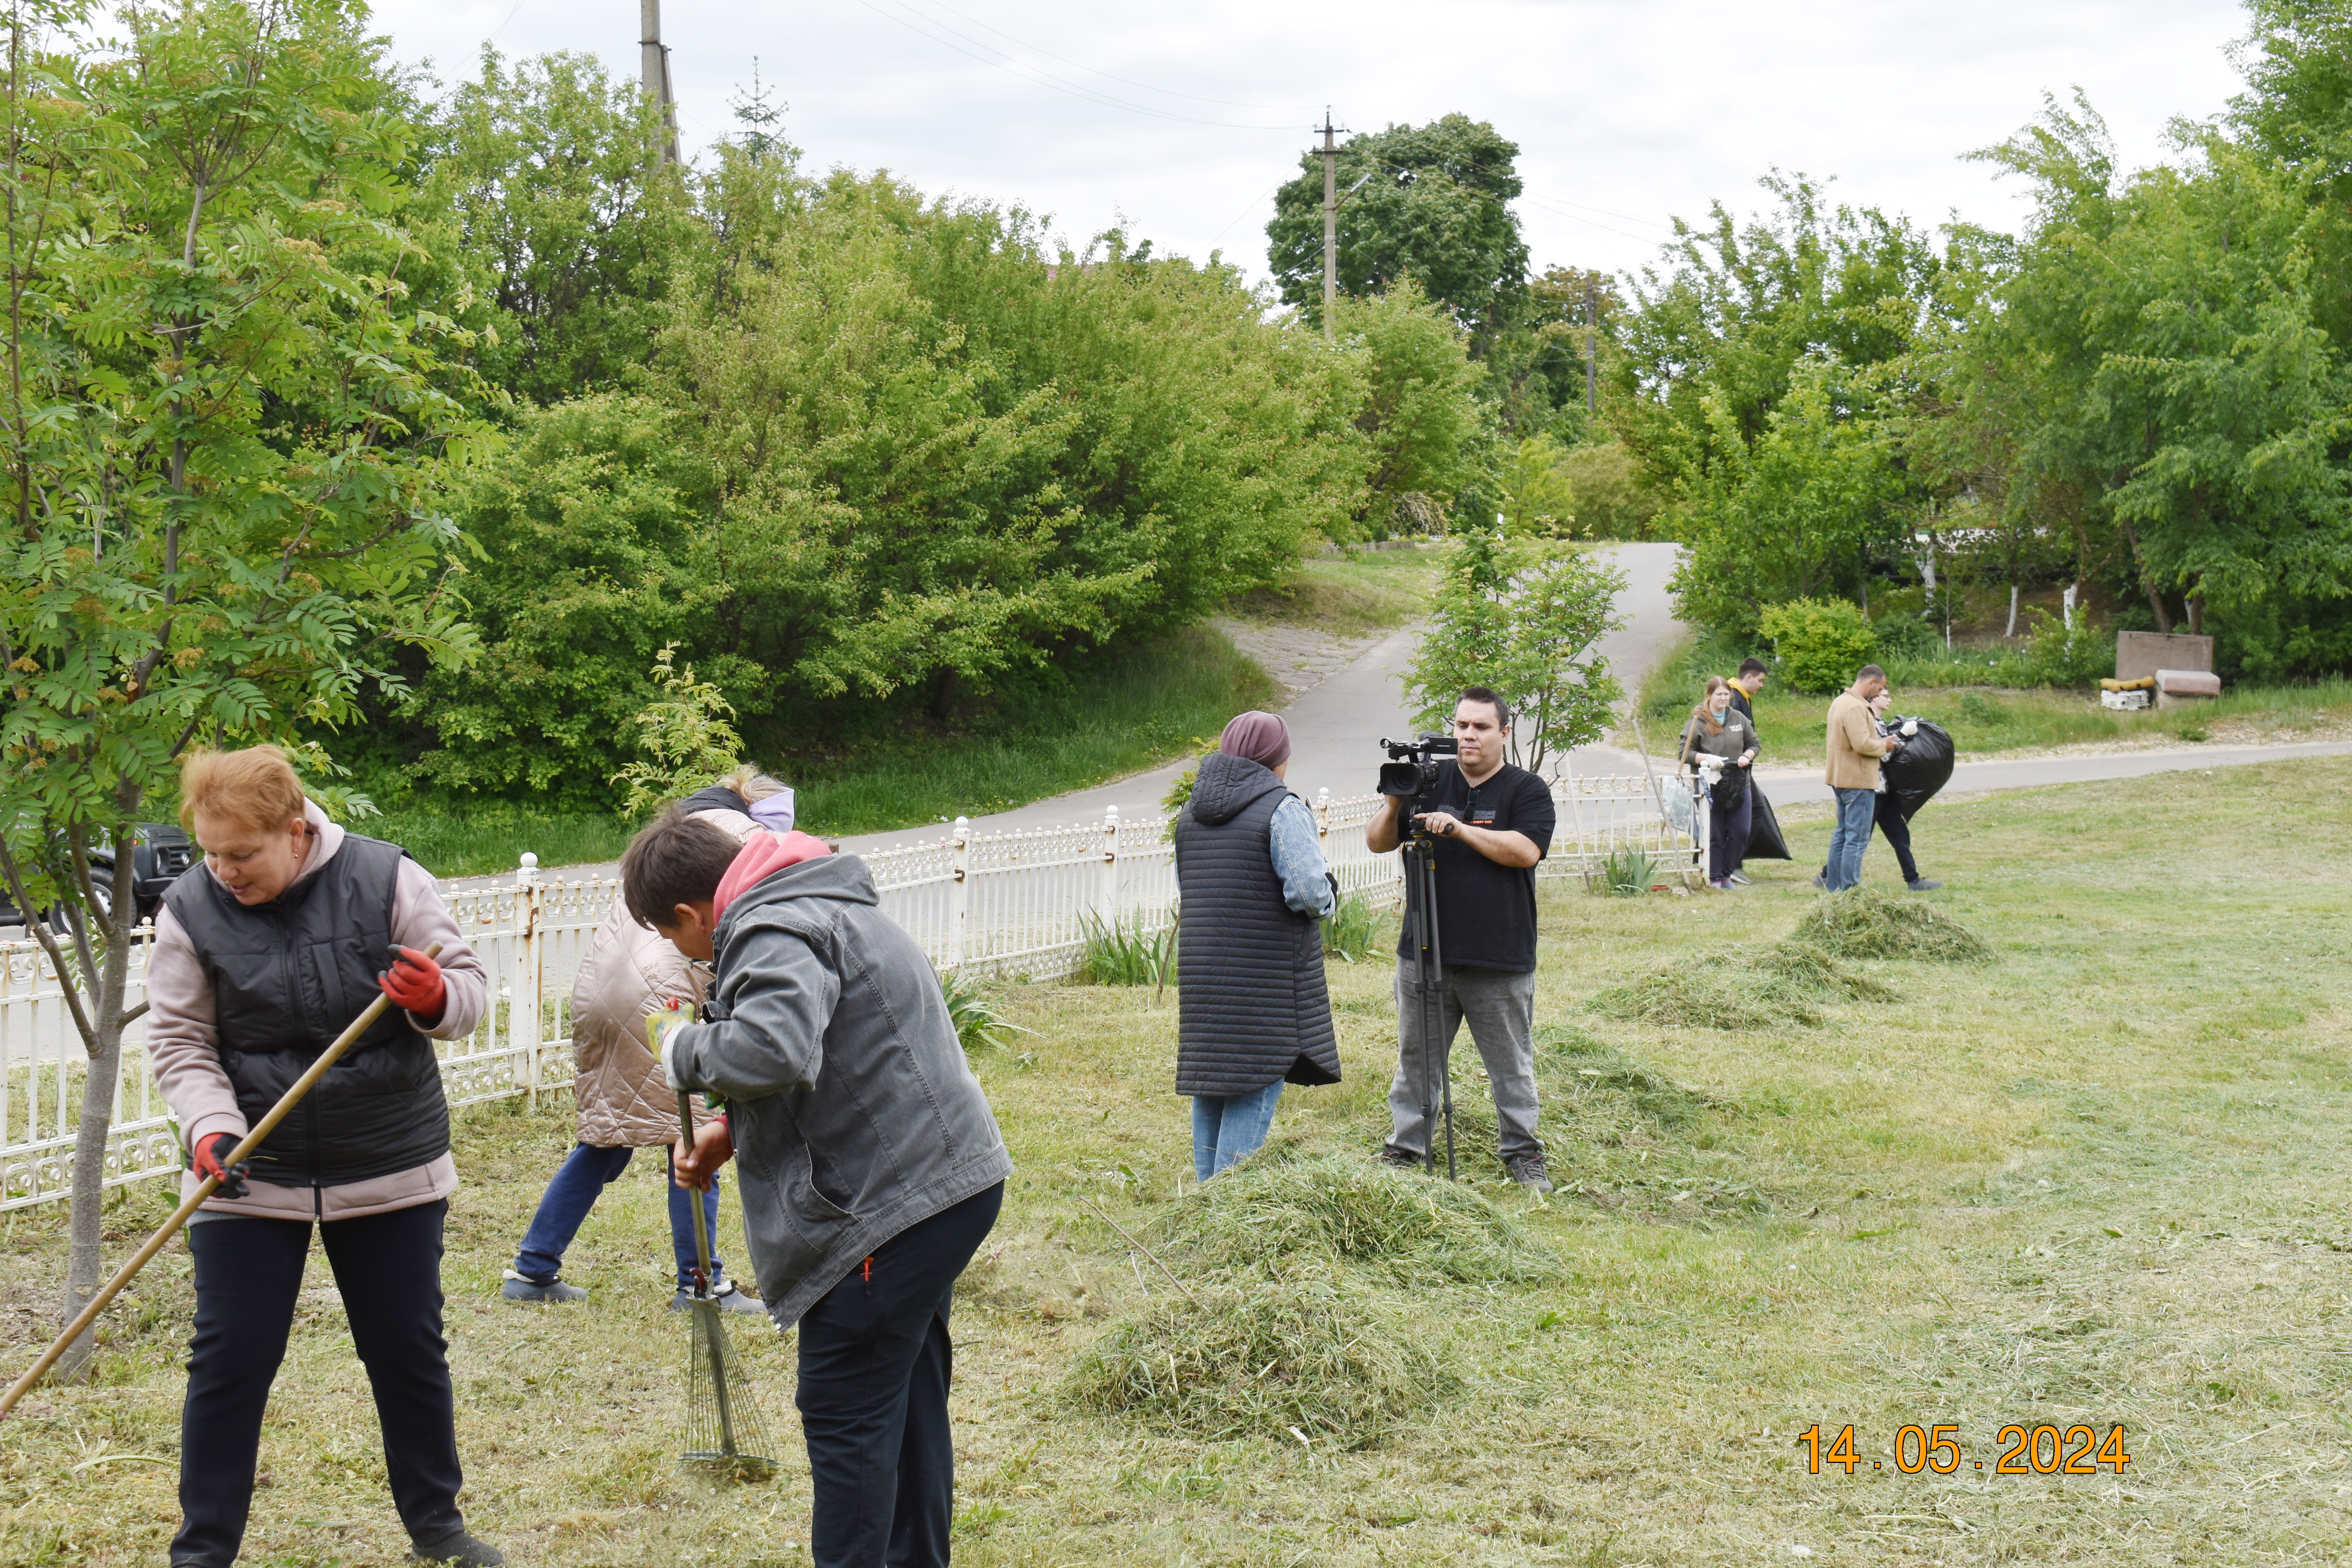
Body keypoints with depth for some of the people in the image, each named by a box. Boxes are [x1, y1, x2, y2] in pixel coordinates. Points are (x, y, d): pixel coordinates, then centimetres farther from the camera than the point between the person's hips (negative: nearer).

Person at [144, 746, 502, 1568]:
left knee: (410, 1351, 10)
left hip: (390, 1165, 0)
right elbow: (179, 1043, -3)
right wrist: (212, 1130, -20)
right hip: (250, 1177, 0)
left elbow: (470, 987, -3)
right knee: (228, 1361, 1)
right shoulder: (191, 910, -7)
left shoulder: (386, 878, -9)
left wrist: (434, 1000, -27)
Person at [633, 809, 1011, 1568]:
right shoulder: (824, 905, 18)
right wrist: (730, 1130, 13)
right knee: (909, 1401, 20)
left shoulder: (775, 932, -16)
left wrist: (685, 1051, -14)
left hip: (890, 1205, -11)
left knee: (843, 1412, -3)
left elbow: (772, 1051, -34)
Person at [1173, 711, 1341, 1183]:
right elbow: (1308, 891, -19)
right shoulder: (1282, 809, -12)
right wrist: (1329, 895, 1)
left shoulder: (1190, 813, 10)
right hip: (1268, 979, -7)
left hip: (1202, 971, 7)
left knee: (1209, 1084, 15)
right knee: (1256, 1088, -2)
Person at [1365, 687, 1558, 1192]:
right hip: (1425, 955, 3)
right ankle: (1406, 1147, 19)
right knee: (1416, 1058, 9)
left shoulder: (1527, 790, 1)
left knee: (1512, 1065, 6)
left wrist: (1460, 828, -21)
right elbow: (1377, 843, 8)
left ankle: (1523, 1153, 19)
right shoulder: (1428, 782, 9)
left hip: (1501, 962, -2)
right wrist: (1393, 804, -11)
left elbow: (1525, 850, -15)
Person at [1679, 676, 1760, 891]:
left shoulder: (1739, 718, 9)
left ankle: (1727, 875, 18)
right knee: (1714, 835, 1)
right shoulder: (1698, 721, -4)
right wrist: (1707, 758, -20)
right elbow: (1685, 753, -5)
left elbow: (1755, 744, 17)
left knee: (1740, 833, 3)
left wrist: (1747, 756, -4)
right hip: (1711, 787, -4)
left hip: (1740, 786, 4)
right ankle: (1714, 878, 13)